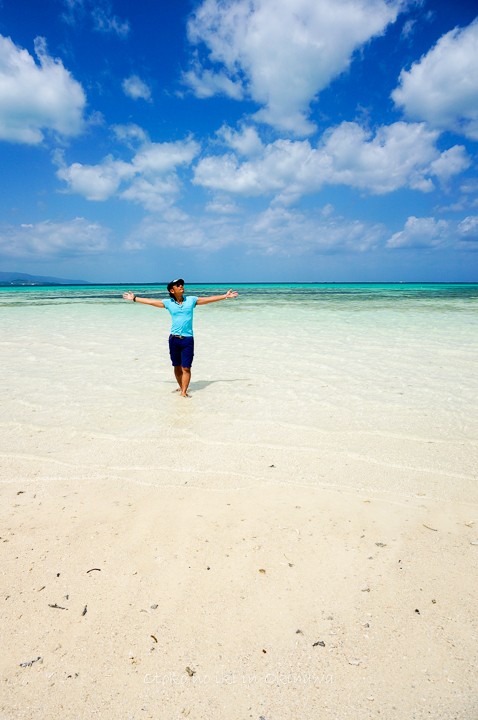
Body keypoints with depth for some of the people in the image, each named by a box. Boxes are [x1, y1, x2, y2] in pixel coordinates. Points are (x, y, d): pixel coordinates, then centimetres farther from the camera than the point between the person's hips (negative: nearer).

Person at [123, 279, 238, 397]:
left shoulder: (191, 300, 3)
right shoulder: (168, 302, 4)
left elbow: (209, 299, 7)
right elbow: (150, 301, 12)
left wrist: (225, 296, 7)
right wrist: (134, 298, 15)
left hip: (188, 339, -1)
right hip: (174, 339, 2)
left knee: (186, 368, -5)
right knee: (177, 367, 11)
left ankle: (184, 392, -3)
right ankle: (181, 387, 27)